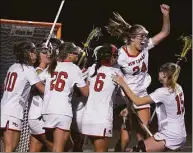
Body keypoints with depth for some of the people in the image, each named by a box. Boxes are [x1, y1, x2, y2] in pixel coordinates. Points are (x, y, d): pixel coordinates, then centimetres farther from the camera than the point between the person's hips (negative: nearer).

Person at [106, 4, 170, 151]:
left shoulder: (145, 47, -5)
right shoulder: (121, 54, -18)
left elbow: (165, 32, -4)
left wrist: (166, 15, -18)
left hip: (142, 96, 5)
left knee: (143, 136, 5)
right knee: (125, 137, -6)